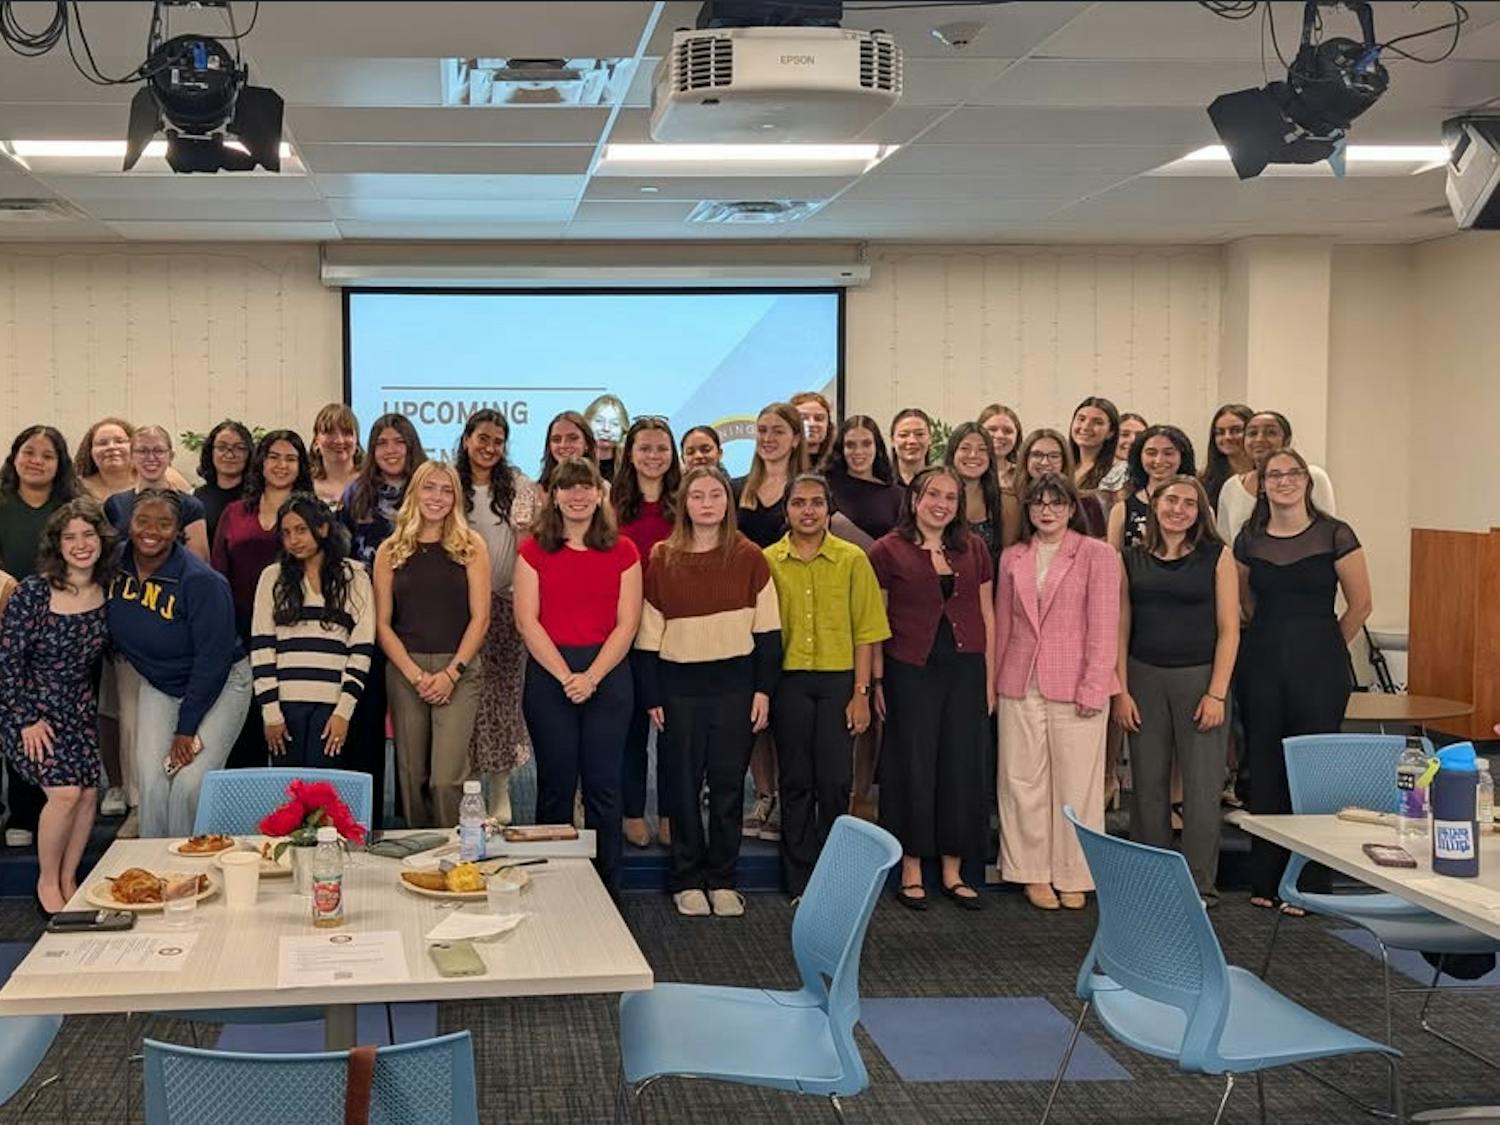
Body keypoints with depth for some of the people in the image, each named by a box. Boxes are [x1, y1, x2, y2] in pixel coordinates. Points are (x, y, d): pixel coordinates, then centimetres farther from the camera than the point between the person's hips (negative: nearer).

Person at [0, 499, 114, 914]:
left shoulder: (106, 590, -3)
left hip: (79, 706, 5)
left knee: (89, 792, -2)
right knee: (65, 791, -16)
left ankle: (68, 879, 17)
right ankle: (47, 883, 5)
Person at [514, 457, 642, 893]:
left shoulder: (622, 551, 5)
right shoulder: (534, 550, 4)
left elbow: (627, 624, 0)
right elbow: (527, 621, -3)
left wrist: (592, 676, -12)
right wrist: (565, 675, -12)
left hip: (608, 674, 0)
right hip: (548, 673, 0)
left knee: (603, 787, 3)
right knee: (555, 784, 5)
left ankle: (607, 888, 11)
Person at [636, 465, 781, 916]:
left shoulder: (749, 558, 1)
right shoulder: (662, 559, 1)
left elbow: (767, 629, 2)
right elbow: (648, 634, 2)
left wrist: (764, 689, -3)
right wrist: (651, 697, -1)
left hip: (735, 684, 0)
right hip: (680, 685, 0)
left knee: (728, 783, 5)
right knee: (683, 783, 4)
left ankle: (722, 880, 16)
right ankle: (688, 880, 15)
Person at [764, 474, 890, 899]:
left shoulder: (852, 560, 2)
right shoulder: (767, 561, 4)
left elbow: (865, 632, 1)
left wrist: (861, 692, -4)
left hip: (838, 678, 0)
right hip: (788, 680, 1)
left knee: (836, 782, -1)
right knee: (796, 781, 5)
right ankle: (800, 883, 13)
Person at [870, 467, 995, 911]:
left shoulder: (973, 549, 9)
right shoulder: (888, 551, -2)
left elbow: (987, 615, 12)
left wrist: (989, 677, 8)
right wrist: (877, 680, -5)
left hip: (965, 670, 3)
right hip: (910, 671, -3)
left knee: (962, 768, 6)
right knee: (913, 767, 3)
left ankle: (953, 871, 17)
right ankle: (911, 871, 14)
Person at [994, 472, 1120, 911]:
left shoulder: (1097, 555, -1)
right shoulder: (1012, 558, 12)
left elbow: (1104, 626, -5)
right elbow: (1002, 623, 14)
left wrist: (1093, 687, -11)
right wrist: (995, 681, 8)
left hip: (1074, 687, -3)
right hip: (1020, 687, 4)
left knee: (1076, 784, 1)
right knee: (1023, 781, 4)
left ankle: (1073, 876, 11)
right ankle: (1034, 873, 14)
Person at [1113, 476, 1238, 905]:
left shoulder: (1217, 557, 0)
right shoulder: (1133, 559, 7)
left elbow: (1228, 630, -2)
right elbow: (1121, 628, 8)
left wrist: (1216, 694, -9)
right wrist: (1120, 690, 1)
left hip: (1199, 678, -2)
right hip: (1145, 679, 2)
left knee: (1201, 787, -1)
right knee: (1148, 787, 7)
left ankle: (1199, 888, 9)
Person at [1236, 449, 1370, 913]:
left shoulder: (1334, 535, -5)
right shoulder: (1249, 540, 6)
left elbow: (1360, 604, 0)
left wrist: (1326, 649, 6)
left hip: (1318, 665, -3)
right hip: (1261, 662, 3)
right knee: (1264, 769, 6)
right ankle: (1265, 880, 16)